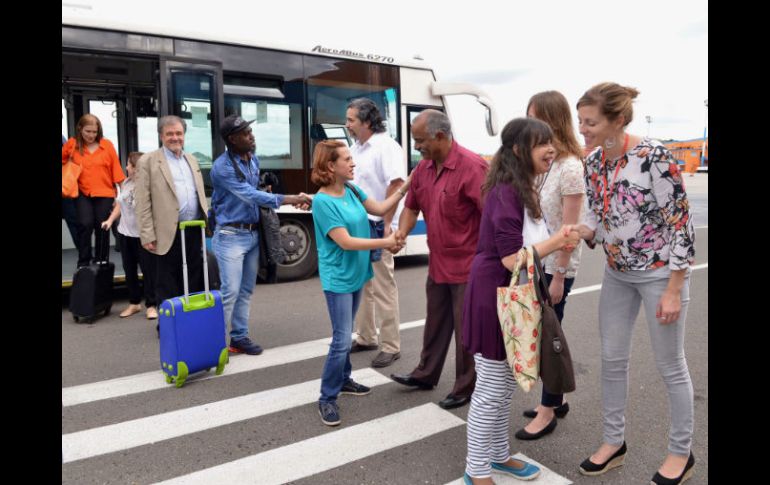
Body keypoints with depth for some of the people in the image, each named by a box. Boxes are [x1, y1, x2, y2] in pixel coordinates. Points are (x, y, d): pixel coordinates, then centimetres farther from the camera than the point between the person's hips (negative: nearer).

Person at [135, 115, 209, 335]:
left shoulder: (191, 160, 15)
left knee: (194, 281, 13)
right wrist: (148, 235, -12)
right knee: (167, 285, 5)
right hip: (169, 233, -5)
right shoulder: (148, 161, -3)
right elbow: (143, 202, -7)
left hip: (194, 231, 5)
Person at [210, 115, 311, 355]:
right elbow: (249, 195, -24)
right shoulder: (222, 167, -17)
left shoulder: (254, 159, 8)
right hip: (230, 235, -7)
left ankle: (240, 337, 20)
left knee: (246, 290, 10)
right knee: (230, 291, -9)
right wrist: (286, 199, -29)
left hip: (253, 233, 7)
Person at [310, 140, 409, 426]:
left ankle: (343, 380, 35)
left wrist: (404, 188, 2)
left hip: (356, 273, 8)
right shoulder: (322, 201, -20)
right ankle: (327, 398, 7)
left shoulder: (351, 190, 2)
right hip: (338, 278, -7)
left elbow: (380, 209, 12)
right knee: (341, 339, -6)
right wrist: (386, 242, -19)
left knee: (345, 334, 19)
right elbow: (345, 242, -23)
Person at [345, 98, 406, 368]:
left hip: (376, 226, -9)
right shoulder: (355, 148, 13)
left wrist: (387, 224, -22)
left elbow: (396, 185, -21)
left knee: (383, 288, -2)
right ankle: (365, 337, 30)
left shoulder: (385, 146, -13)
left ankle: (390, 347, 8)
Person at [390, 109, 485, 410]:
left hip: (467, 265, -7)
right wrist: (402, 232, -8)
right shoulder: (422, 168, 4)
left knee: (465, 329, 6)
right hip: (437, 263, 7)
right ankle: (426, 374, 38)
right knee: (435, 323, 21)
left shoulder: (472, 167, -20)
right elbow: (412, 206, 13)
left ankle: (466, 388, 23)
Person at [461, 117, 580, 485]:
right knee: (491, 389, 2)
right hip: (494, 297, -10)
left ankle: (498, 454, 38)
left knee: (506, 385, 20)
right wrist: (557, 241, -14)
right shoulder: (506, 192, -20)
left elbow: (529, 243, 11)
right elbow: (512, 258, -24)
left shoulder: (526, 190, 12)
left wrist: (559, 241, -5)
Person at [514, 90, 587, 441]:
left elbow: (569, 229, -17)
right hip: (535, 262, 7)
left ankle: (548, 411, 21)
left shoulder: (569, 166, -16)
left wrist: (559, 277, -16)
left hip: (556, 266, -7)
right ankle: (555, 400, 34)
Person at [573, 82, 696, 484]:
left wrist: (674, 290, -17)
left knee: (670, 366, 8)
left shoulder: (655, 156, -22)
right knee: (611, 359, 12)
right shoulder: (593, 162, -2)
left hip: (659, 273, -6)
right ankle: (614, 442, 30)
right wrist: (581, 232, -15)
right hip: (617, 273, 6)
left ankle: (681, 452, 29)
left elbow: (681, 224, -18)